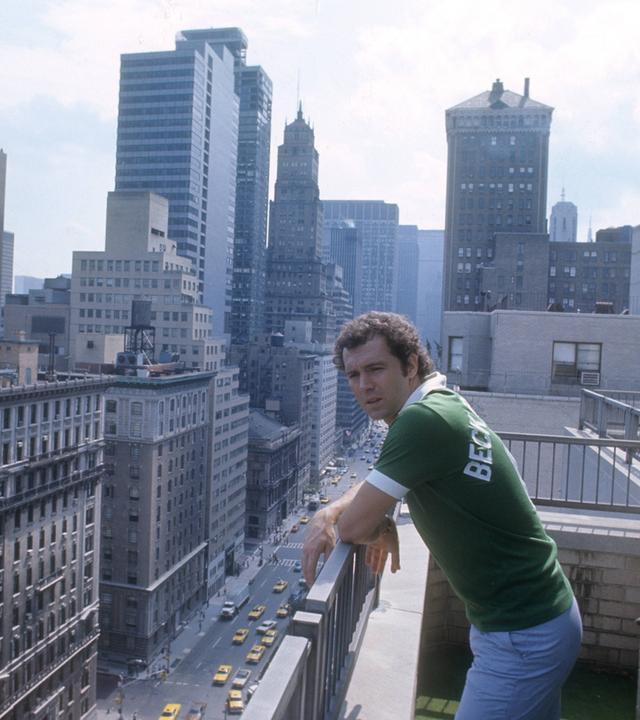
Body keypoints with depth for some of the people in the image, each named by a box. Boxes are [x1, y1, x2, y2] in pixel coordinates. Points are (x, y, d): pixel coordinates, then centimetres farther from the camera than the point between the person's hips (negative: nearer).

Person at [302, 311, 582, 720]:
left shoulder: (424, 419, -26)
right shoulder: (444, 403, 4)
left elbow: (354, 526, -22)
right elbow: (379, 482, 14)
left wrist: (379, 528, 1)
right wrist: (329, 515, -5)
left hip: (524, 636, -9)